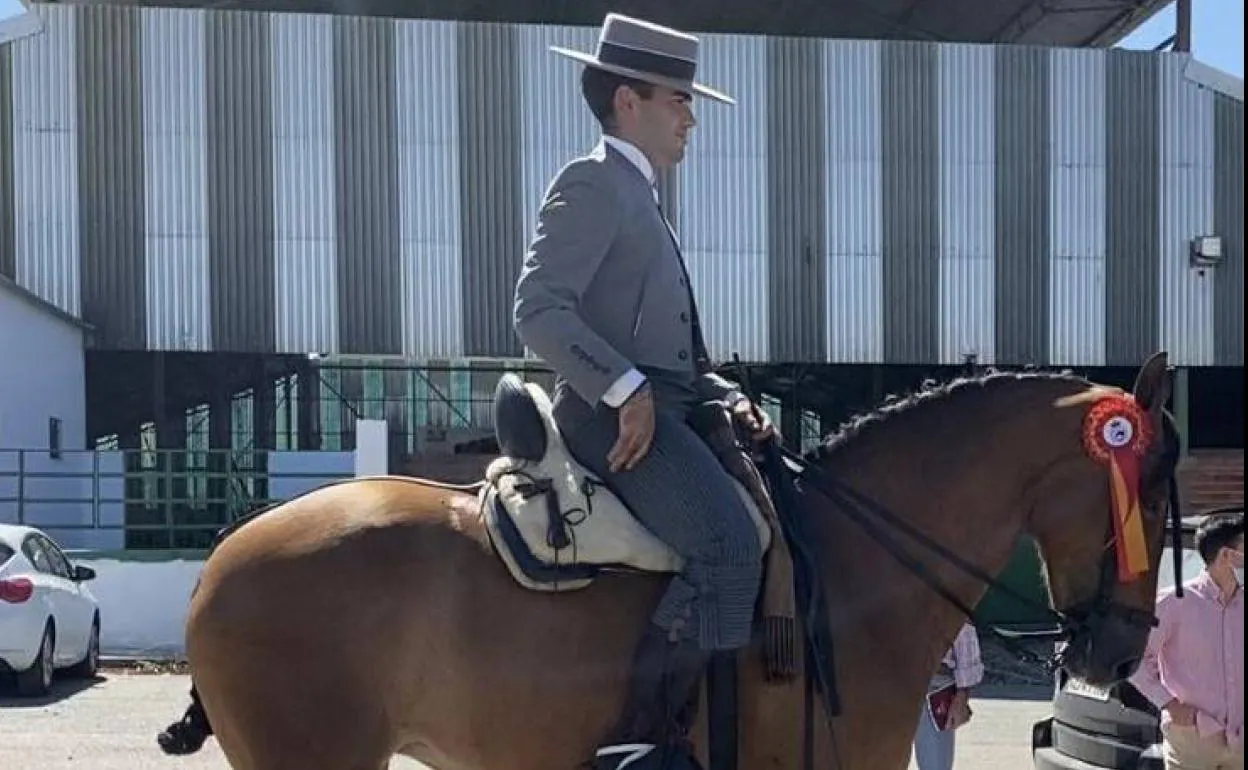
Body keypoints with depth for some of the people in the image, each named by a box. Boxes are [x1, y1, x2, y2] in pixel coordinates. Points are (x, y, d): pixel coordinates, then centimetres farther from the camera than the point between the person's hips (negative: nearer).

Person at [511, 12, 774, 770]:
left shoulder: (640, 198, 26)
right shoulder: (594, 183, -5)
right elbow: (539, 310, -17)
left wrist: (730, 396, 12)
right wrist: (625, 389, -23)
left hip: (669, 410, 10)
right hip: (619, 416, -10)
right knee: (730, 547, -26)